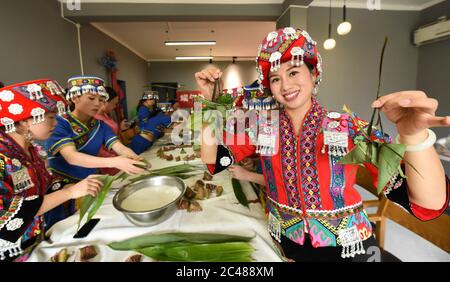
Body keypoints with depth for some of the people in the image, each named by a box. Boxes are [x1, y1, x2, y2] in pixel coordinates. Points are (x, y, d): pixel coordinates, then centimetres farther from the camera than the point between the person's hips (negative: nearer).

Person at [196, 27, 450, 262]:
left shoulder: (351, 129, -17)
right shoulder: (263, 127, -9)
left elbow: (429, 205, -22)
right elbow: (213, 162, -11)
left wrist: (414, 134, -41)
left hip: (348, 249, -1)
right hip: (286, 246, 2)